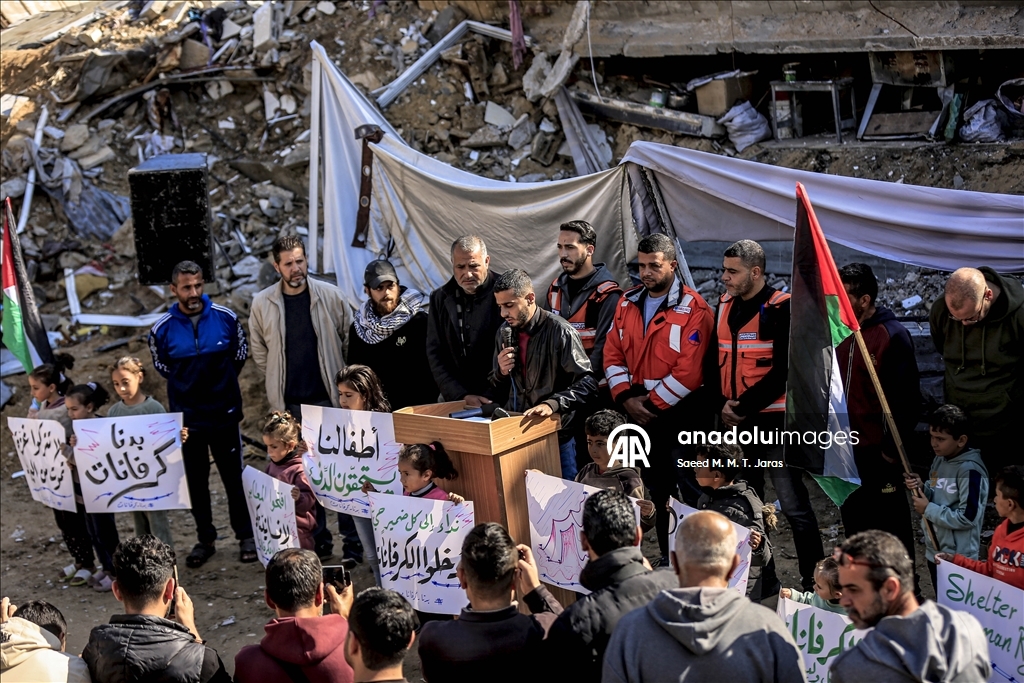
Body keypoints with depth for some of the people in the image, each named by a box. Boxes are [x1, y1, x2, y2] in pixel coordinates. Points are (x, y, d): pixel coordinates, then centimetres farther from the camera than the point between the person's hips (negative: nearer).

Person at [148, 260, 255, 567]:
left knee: (234, 477, 8)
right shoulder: (162, 329, -7)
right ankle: (205, 539, 23)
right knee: (196, 481, 10)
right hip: (188, 418, 1)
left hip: (225, 412, -1)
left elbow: (241, 352, 10)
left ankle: (245, 536, 21)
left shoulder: (225, 317, -8)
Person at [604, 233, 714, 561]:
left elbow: (689, 370, -16)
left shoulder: (693, 308, -10)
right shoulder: (628, 303, 9)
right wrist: (626, 397, -5)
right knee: (656, 488, 14)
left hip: (680, 412, -6)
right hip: (639, 411, 6)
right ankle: (666, 557, 24)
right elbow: (613, 354, 8)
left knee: (690, 490, -5)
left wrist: (653, 402, -13)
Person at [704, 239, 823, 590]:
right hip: (734, 424, 7)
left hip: (775, 421, -7)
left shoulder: (782, 309, -10)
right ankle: (762, 579, 25)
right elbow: (713, 362, 12)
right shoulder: (724, 307, 11)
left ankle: (812, 582, 3)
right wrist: (722, 404, -4)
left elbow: (784, 369, -15)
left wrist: (745, 406, -15)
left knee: (794, 505, -5)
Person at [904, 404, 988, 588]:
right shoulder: (939, 460, 6)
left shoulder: (970, 470, -21)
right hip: (934, 550, 9)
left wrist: (928, 509, -17)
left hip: (957, 556, -9)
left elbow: (967, 518, -24)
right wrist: (922, 488, -4)